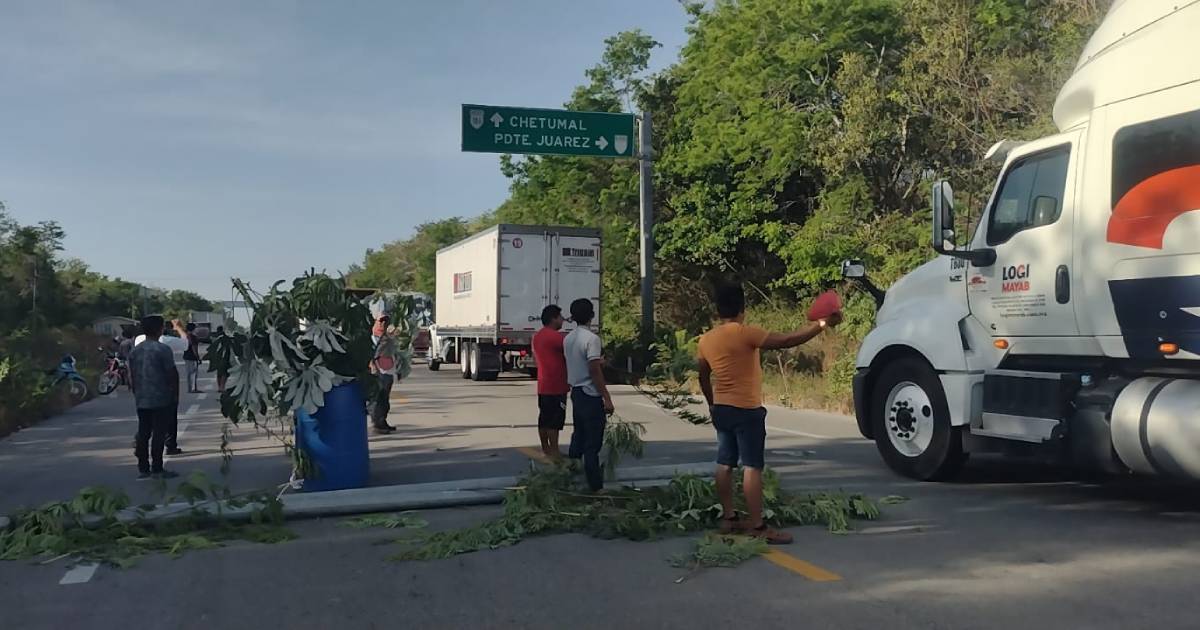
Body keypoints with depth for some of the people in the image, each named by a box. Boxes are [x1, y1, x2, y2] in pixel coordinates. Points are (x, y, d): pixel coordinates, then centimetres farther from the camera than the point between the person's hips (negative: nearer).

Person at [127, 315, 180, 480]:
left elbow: (131, 376, 13)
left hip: (141, 400, 6)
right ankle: (157, 469, -2)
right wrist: (175, 393, 1)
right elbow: (172, 373, -11)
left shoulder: (135, 351, 9)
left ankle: (143, 468, 12)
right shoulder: (162, 349, -11)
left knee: (143, 433, 9)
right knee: (159, 433, -3)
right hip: (161, 399, -6)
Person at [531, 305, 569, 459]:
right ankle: (554, 451, -3)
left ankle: (545, 448, 21)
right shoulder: (555, 336, -17)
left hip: (543, 385, 9)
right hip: (556, 386, -9)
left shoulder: (537, 336, 13)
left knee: (544, 417, 13)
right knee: (555, 419, -5)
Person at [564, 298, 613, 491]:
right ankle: (595, 485, 0)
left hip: (576, 392, 8)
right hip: (590, 395, -8)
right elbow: (595, 371, -21)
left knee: (578, 436, 18)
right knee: (593, 443, -3)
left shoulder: (568, 339, 8)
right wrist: (607, 398, -17)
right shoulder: (591, 338, -17)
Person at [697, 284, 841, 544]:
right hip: (746, 411, -8)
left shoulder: (706, 339, 5)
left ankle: (728, 518, 19)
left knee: (725, 464, 12)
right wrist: (821, 325, -15)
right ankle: (757, 527, -6)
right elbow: (786, 341, -20)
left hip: (721, 409, 8)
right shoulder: (745, 333, -17)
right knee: (752, 467, -6)